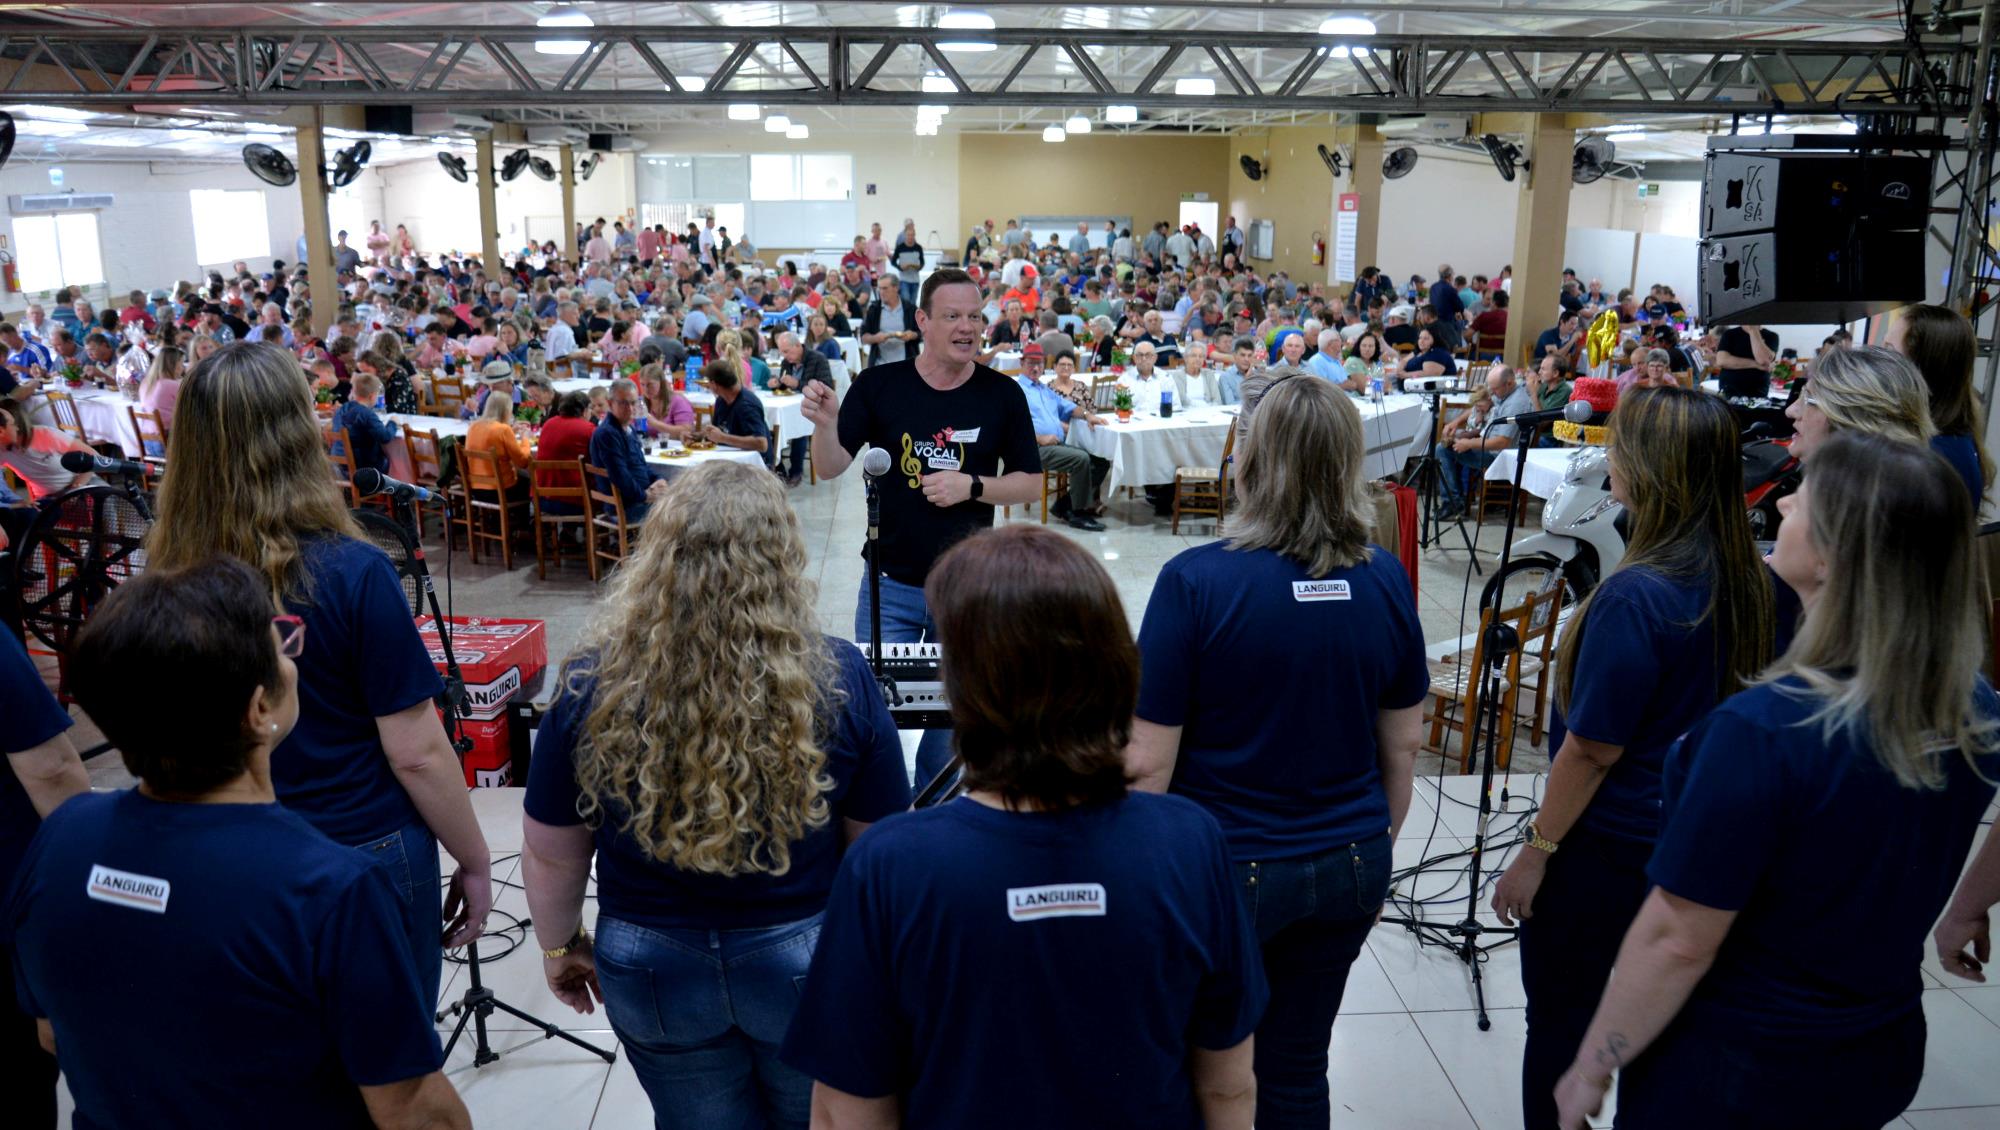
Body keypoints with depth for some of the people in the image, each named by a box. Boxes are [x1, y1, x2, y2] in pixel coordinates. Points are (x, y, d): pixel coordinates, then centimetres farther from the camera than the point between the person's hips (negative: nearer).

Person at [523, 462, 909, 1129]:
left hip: (652, 971, 1)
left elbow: (550, 855, -5)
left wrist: (561, 946, 14)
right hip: (808, 962, -1)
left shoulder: (592, 682, -17)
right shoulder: (839, 678, -20)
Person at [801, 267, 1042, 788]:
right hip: (889, 585, -1)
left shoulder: (1002, 395, -3)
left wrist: (972, 485, -16)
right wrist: (825, 423, -25)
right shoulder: (879, 385, -5)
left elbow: (1031, 483, 1)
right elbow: (830, 468, -5)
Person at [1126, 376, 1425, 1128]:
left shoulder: (1196, 582, -19)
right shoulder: (1386, 581, -4)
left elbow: (1148, 762, -16)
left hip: (1227, 869, -4)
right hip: (1349, 864, 4)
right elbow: (1403, 746, 6)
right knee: (1298, 1068, 18)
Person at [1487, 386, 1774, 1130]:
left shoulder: (1636, 596, -26)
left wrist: (1535, 851, -11)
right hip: (1691, 842, 8)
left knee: (1561, 1022, 10)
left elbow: (1593, 749, -21)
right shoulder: (1745, 582, -3)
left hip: (1605, 846, -7)